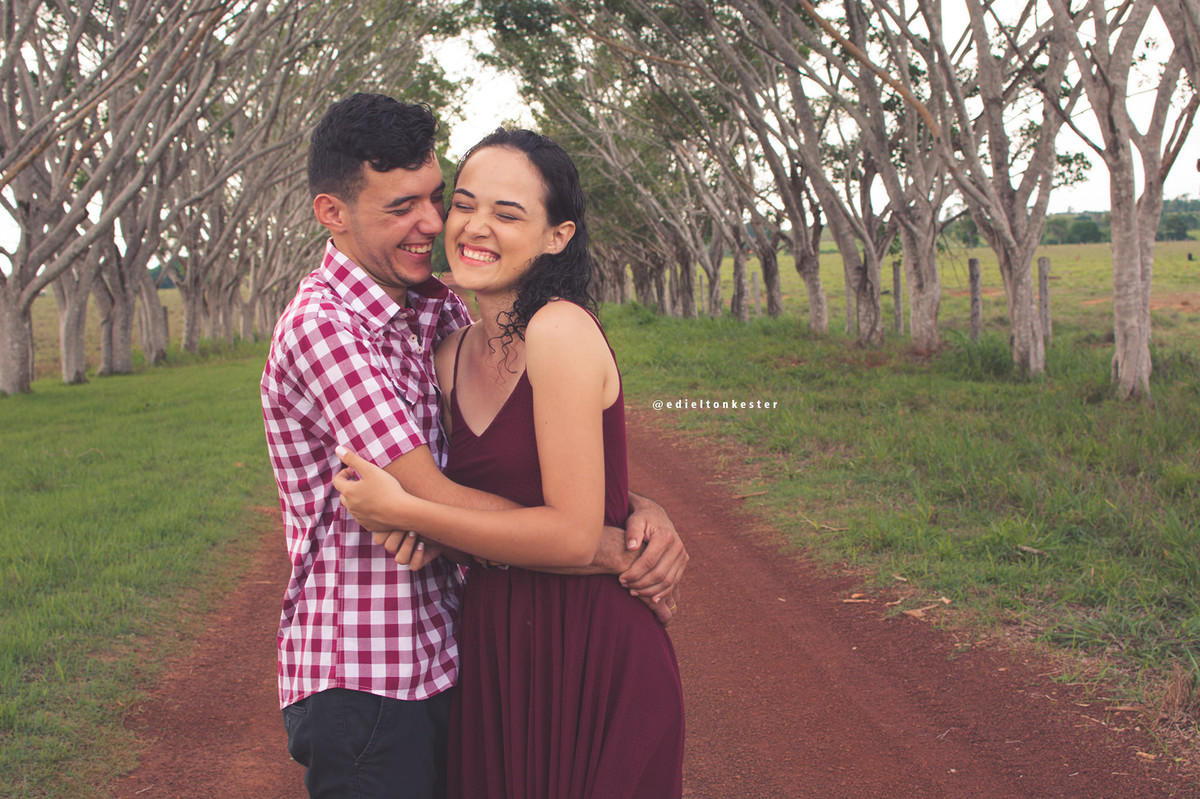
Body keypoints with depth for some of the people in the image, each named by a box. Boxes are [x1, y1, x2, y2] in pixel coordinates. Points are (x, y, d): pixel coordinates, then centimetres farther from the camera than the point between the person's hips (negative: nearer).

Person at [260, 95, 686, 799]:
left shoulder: (443, 309, 7)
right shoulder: (321, 326, -18)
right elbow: (438, 502, -23)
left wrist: (642, 511, -13)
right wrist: (618, 554, -19)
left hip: (448, 659, 8)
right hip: (362, 681, -7)